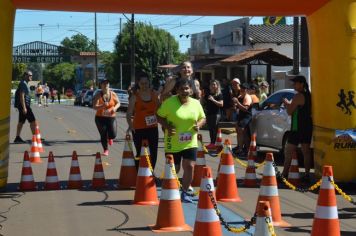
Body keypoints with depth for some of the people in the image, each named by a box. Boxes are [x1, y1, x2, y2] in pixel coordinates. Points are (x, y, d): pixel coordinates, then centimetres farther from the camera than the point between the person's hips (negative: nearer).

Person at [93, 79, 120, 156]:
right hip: (100, 118, -1)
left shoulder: (113, 94, 0)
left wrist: (115, 108, -11)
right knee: (103, 135, 1)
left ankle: (109, 138, 30)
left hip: (111, 117, 1)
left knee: (113, 135, -9)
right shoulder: (98, 95, -5)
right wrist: (102, 106, -30)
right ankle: (105, 150, 19)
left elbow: (118, 103, 11)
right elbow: (94, 107, -12)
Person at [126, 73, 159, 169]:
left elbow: (159, 109, 17)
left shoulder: (154, 94, 5)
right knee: (140, 153, -2)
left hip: (153, 127, 4)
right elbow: (129, 113, -12)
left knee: (154, 152, 8)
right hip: (139, 129, -4)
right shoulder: (135, 97, -6)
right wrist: (130, 125, -29)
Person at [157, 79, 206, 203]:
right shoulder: (169, 102, -11)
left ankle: (184, 192, 14)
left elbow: (203, 118, 13)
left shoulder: (196, 103, 1)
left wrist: (198, 125, -9)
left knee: (189, 167, -5)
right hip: (173, 143, -3)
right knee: (174, 169, 6)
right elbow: (159, 116, -4)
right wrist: (167, 126, -20)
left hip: (190, 143, 3)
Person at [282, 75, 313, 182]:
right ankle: (307, 174, 6)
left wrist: (286, 103, 3)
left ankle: (285, 173, -2)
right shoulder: (308, 95, 13)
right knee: (306, 151, 7)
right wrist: (289, 104, 17)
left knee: (288, 151, -2)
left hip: (298, 128, -9)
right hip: (308, 126, 9)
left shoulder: (298, 96, -15)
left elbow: (289, 111, -14)